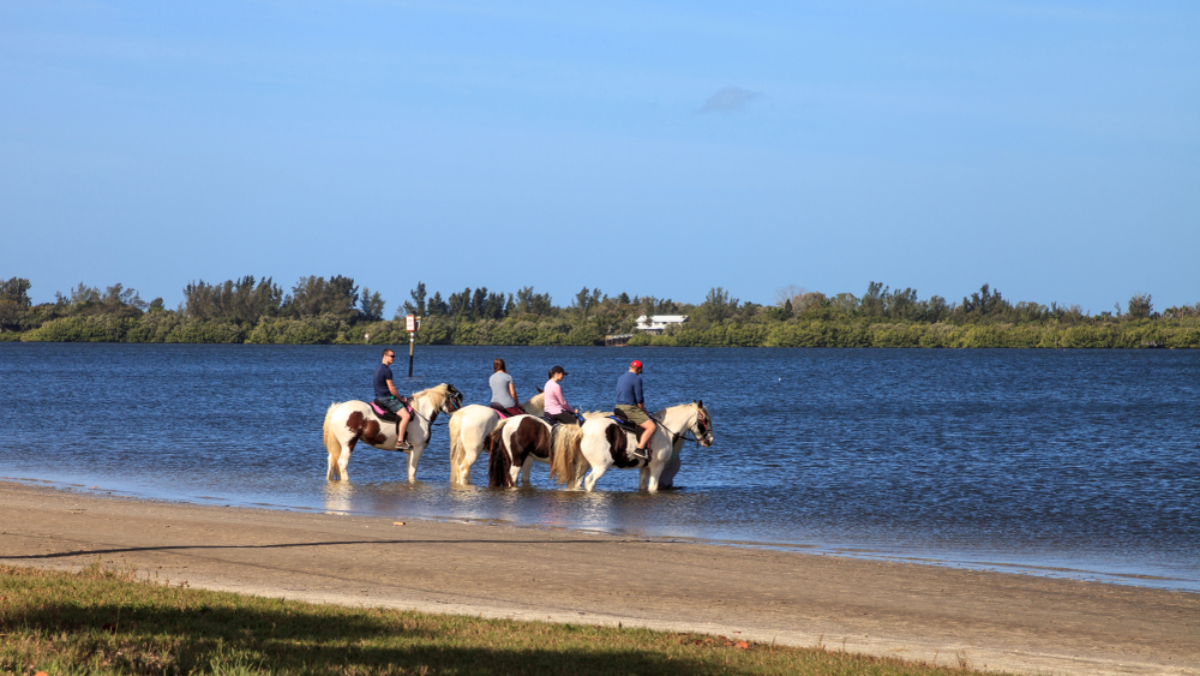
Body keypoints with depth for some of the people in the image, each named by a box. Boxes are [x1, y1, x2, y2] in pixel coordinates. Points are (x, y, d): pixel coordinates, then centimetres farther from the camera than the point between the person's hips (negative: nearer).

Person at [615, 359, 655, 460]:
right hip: (630, 409, -9)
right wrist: (644, 411, 4)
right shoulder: (637, 378, -11)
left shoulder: (621, 378, 16)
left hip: (619, 407, 9)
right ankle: (639, 449, -27)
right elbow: (639, 399, -13)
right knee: (651, 427, -14)